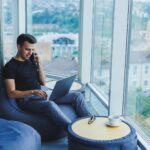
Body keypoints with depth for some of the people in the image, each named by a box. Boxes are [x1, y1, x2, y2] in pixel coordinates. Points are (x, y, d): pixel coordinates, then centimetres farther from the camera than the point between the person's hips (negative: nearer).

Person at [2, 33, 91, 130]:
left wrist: (39, 64, -1)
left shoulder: (31, 60, 14)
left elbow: (43, 82, 10)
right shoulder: (10, 66, -6)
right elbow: (11, 93, -13)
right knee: (51, 105, -40)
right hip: (26, 100, -7)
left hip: (41, 96, 7)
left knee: (77, 95, -5)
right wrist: (33, 92, -25)